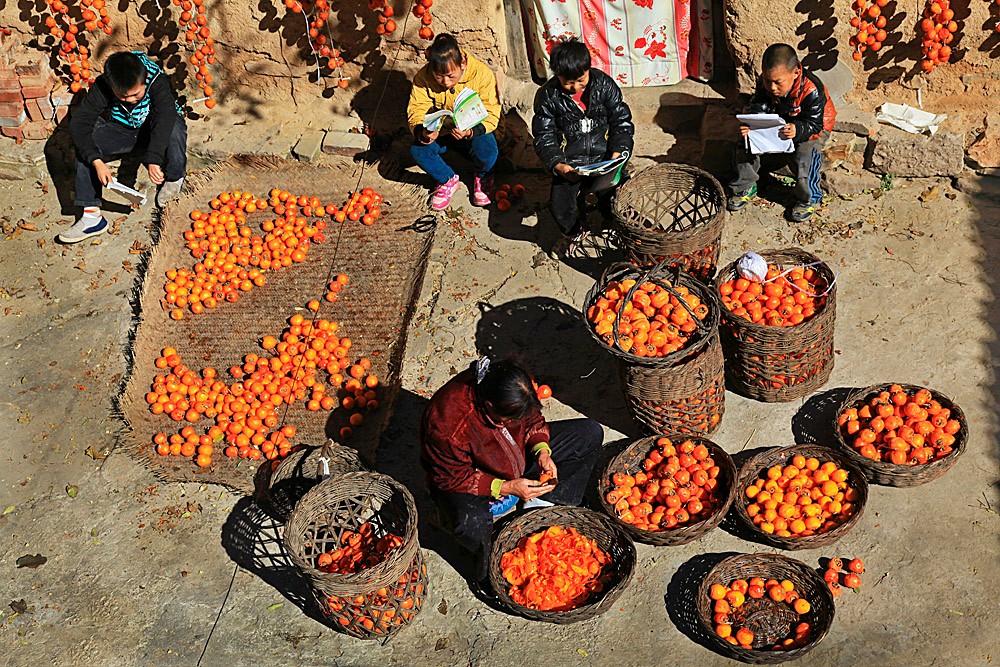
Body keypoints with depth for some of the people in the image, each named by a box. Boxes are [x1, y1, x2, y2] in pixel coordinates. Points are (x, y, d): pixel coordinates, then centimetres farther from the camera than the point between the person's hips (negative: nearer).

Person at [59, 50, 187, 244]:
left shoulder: (157, 81, -30)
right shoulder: (102, 87, -22)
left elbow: (165, 117, -45)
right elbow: (78, 123, -25)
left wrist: (153, 159, -58)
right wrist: (97, 161, -39)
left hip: (156, 132, -3)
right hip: (123, 132, 3)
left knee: (175, 126, -38)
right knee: (84, 144, -24)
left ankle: (174, 179, -12)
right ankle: (91, 215, -23)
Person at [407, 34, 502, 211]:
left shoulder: (483, 75, -22)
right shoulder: (423, 77, -17)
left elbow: (491, 115, -22)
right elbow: (416, 111, -15)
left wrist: (470, 132, -42)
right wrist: (422, 132, -40)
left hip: (474, 131, -2)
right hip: (439, 132, 2)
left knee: (487, 152, -34)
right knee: (418, 150, -28)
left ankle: (482, 176, 7)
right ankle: (447, 180, 5)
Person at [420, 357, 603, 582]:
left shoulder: (516, 387, -21)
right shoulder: (448, 425, -38)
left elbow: (533, 421, 0)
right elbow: (454, 478, -25)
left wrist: (542, 451, -19)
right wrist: (506, 487, -32)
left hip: (518, 458, 6)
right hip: (461, 479, -6)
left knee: (591, 433, -2)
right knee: (472, 525, -42)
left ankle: (539, 505, -4)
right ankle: (486, 551, -4)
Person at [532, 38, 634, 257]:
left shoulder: (604, 84, -1)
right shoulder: (547, 96, -4)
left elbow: (622, 120, 4)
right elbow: (544, 137, -1)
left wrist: (618, 152, -13)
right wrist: (558, 165, -19)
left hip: (604, 158, 0)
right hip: (569, 163, 0)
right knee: (559, 205, -22)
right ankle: (573, 232, 15)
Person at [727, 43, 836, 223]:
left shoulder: (811, 90, -32)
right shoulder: (764, 85, -18)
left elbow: (814, 124, -30)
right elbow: (758, 110, -16)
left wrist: (797, 131, -53)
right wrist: (749, 125, -40)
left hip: (812, 127, -5)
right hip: (777, 125, 5)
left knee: (805, 155, -32)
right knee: (745, 146, -13)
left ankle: (809, 198, -7)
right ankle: (745, 187, 8)